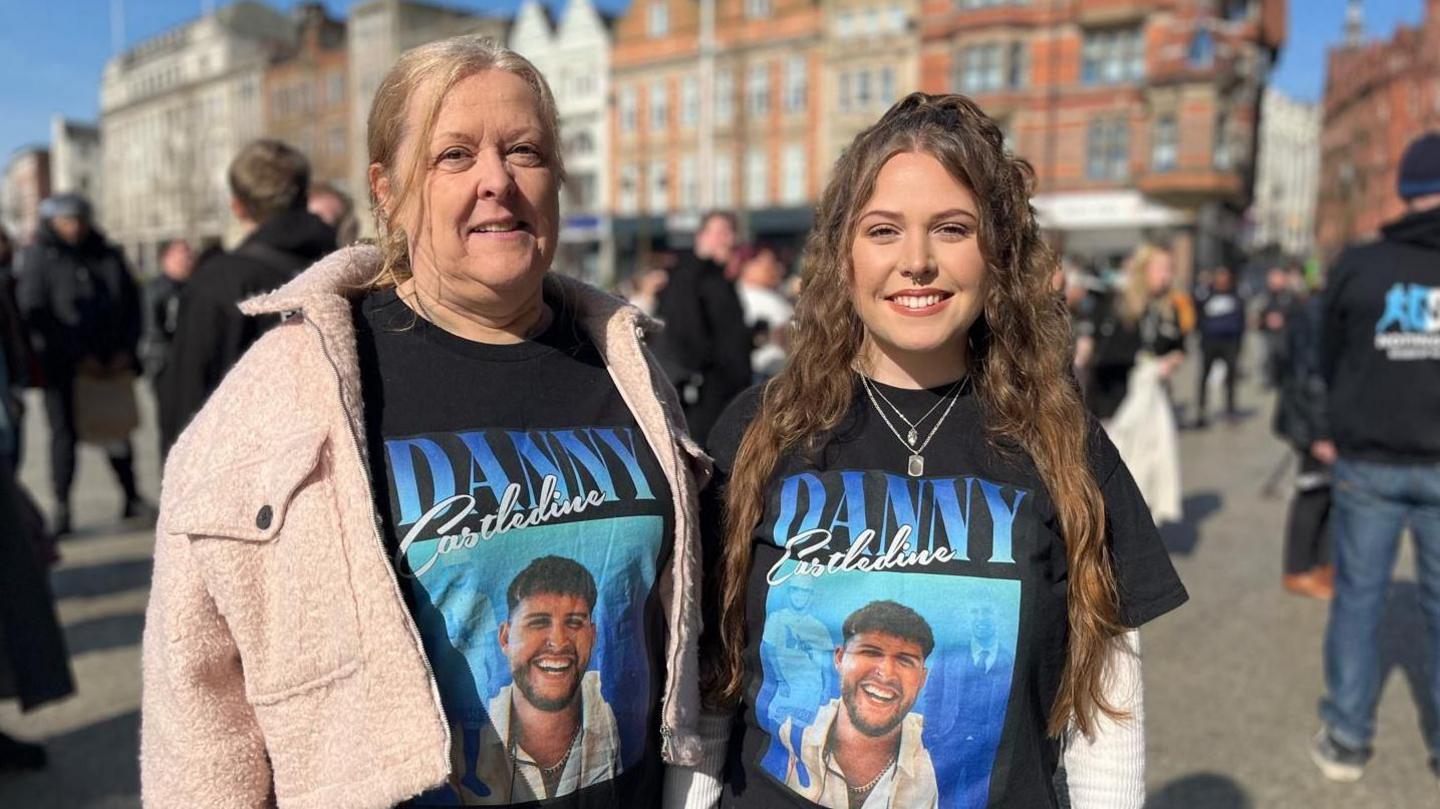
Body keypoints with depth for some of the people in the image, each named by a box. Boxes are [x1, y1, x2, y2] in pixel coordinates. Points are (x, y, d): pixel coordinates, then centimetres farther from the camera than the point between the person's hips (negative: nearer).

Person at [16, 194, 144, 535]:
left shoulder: (107, 255, 10)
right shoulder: (38, 257, -1)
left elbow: (132, 303, 11)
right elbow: (34, 313, -8)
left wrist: (126, 350, -1)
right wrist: (77, 356, -13)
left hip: (110, 362, 3)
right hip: (61, 365, -3)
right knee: (65, 432, -1)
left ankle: (132, 499, 19)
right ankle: (62, 507, 5)